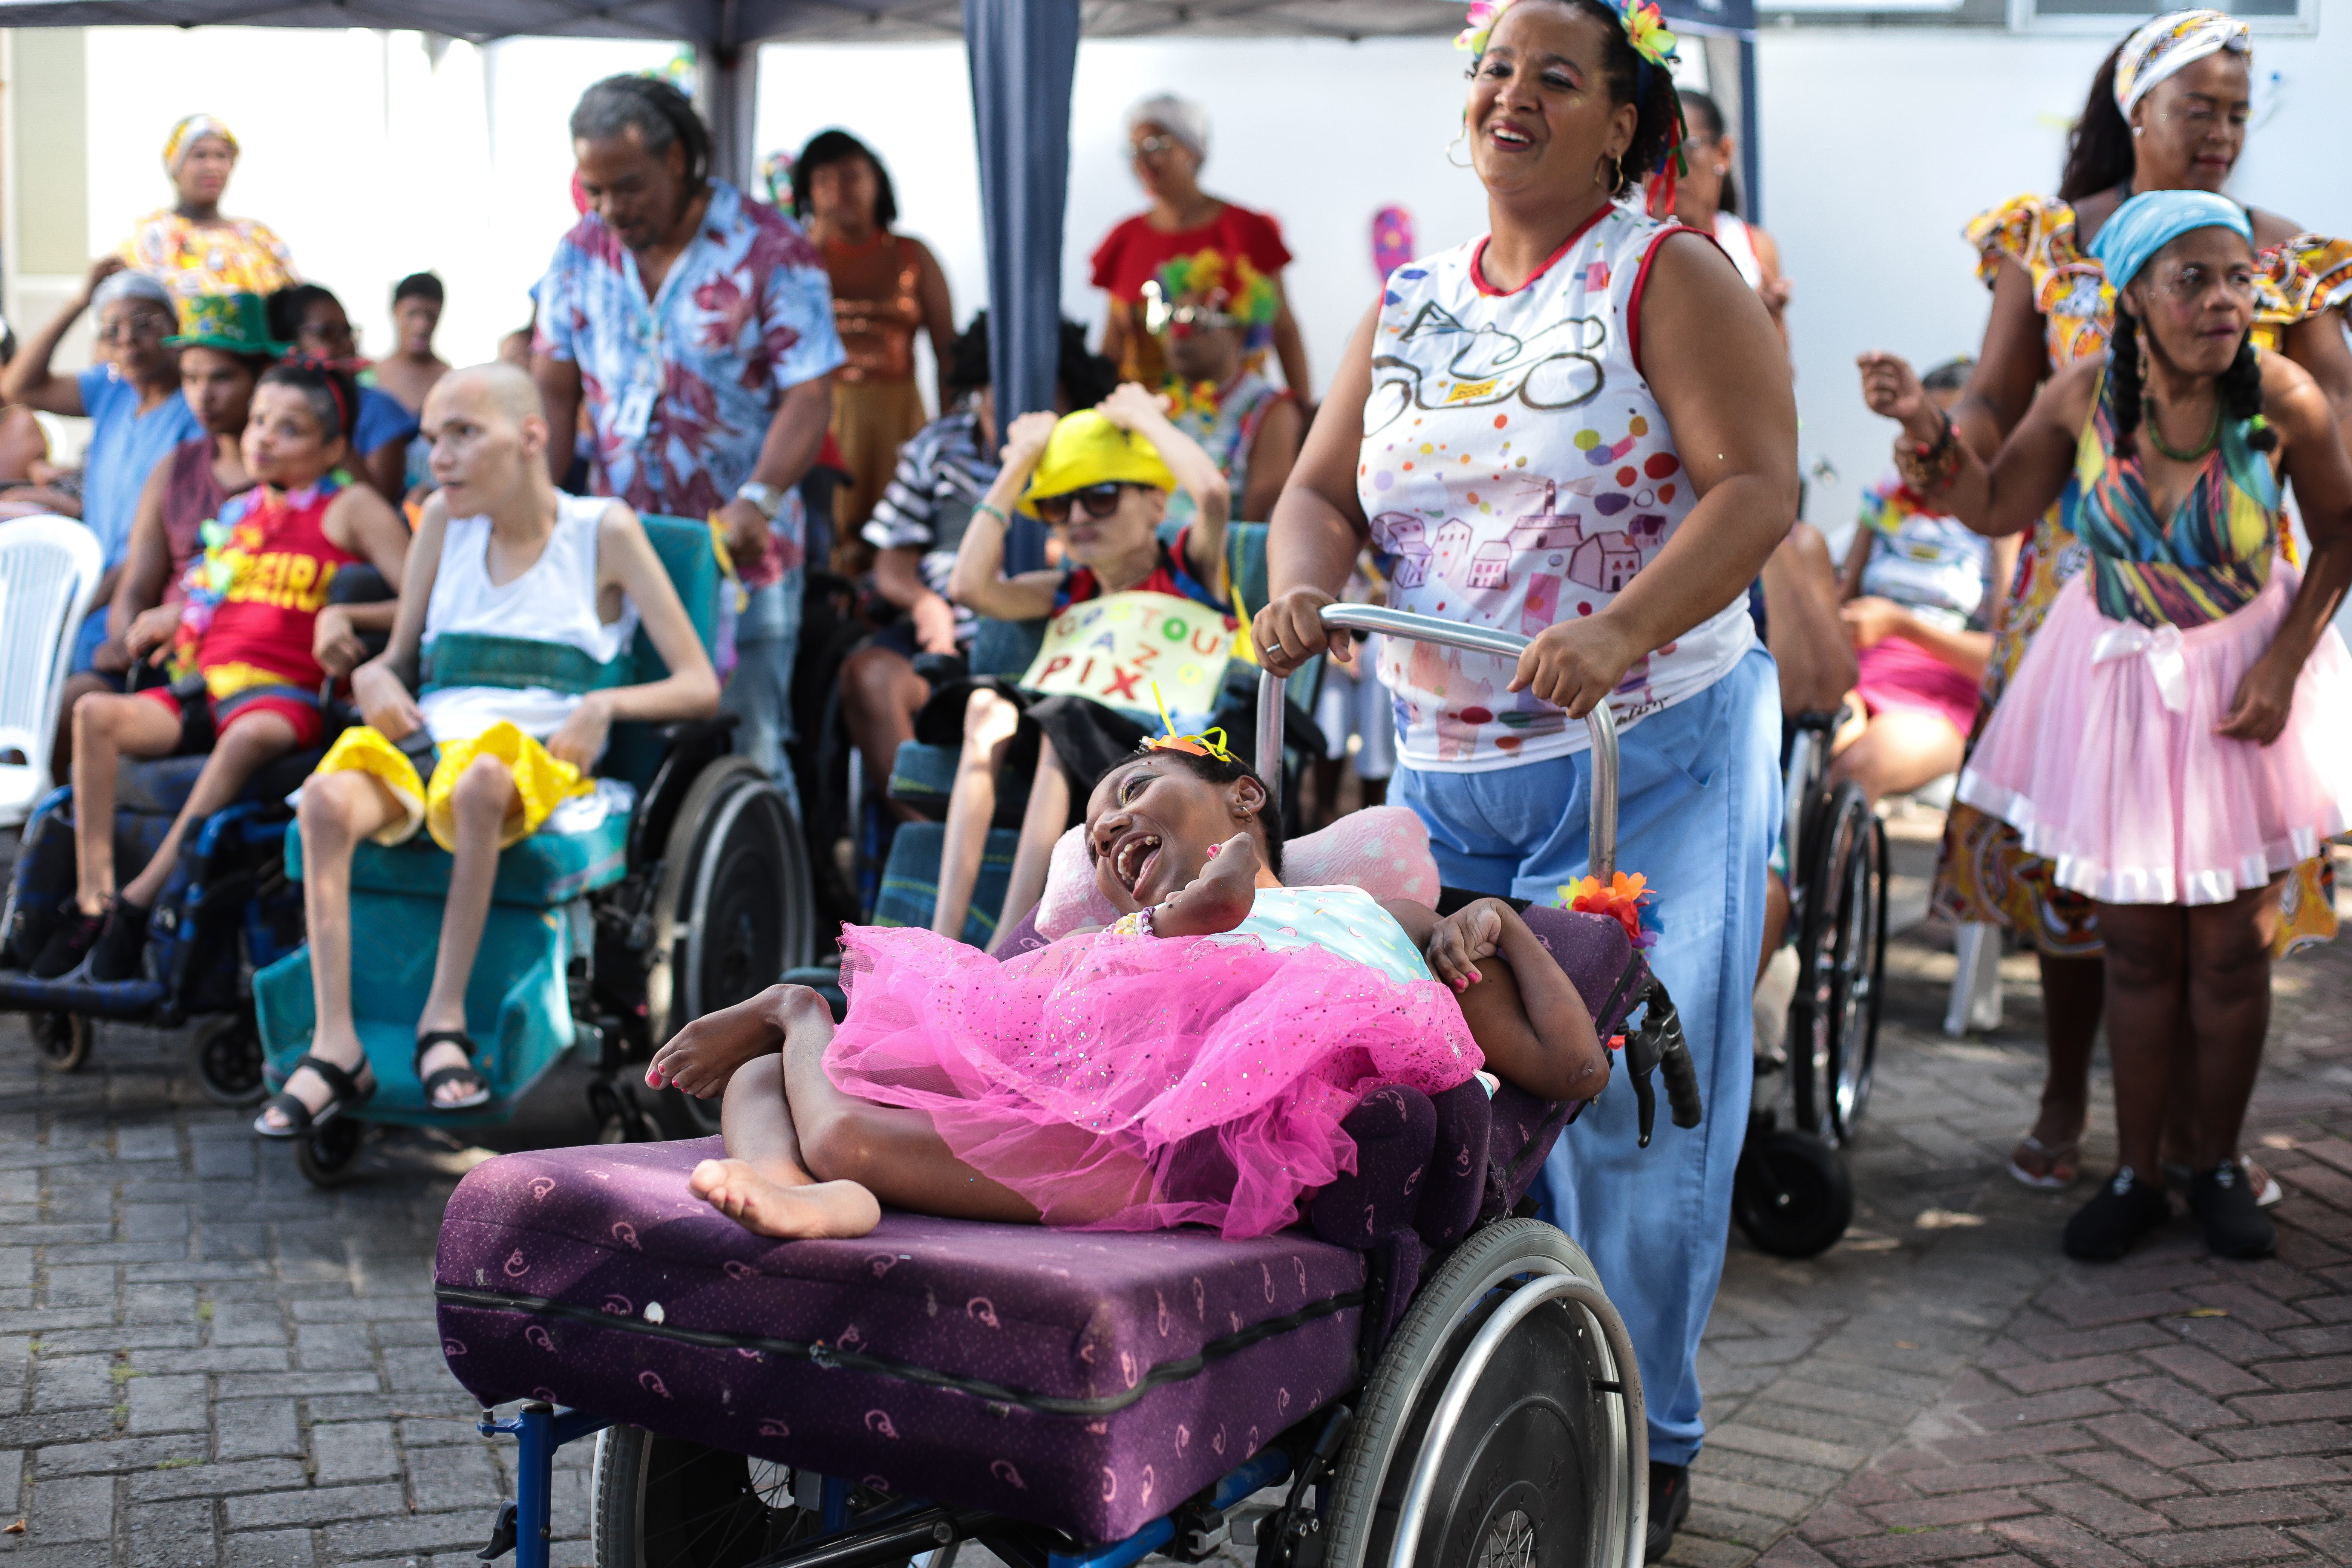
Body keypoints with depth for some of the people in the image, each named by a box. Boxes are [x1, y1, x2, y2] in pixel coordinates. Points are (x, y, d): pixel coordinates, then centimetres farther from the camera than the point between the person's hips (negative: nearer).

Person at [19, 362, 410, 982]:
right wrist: (174, 617, 18)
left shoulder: (352, 508, 4)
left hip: (285, 696, -6)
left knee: (249, 736, -39)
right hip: (205, 687, 6)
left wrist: (344, 615, -18)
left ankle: (140, 902, -35)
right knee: (95, 713, -19)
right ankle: (92, 901, -23)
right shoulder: (240, 512, 22)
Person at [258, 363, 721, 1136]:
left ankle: (444, 1018, -29)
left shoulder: (604, 530, 4)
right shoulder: (444, 521, 16)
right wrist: (375, 676, 0)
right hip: (427, 743, 4)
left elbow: (700, 689, 1)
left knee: (479, 779, -41)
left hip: (534, 757, -4)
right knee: (327, 797, -31)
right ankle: (335, 1047, -30)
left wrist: (606, 703, -17)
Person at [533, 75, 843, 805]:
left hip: (739, 556, -4)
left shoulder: (769, 250, -7)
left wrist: (757, 501, -26)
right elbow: (554, 393, 7)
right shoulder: (581, 255, 7)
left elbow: (809, 396, -11)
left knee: (747, 755, 0)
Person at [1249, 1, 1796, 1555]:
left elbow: (1759, 484, -13)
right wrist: (1304, 584, -12)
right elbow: (1323, 488, 12)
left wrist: (1622, 631, -29)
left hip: (1648, 757, -5)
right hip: (1443, 772, 5)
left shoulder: (1670, 277, -2)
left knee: (1625, 1106, -5)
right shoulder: (1410, 303, 15)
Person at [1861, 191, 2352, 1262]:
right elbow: (1998, 508, 0)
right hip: (2117, 677, 1)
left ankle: (2216, 1166, 27)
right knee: (2136, 945, 8)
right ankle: (2135, 1174, 23)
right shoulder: (2085, 396, -13)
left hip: (2243, 676, -1)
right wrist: (1924, 428, -16)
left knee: (2230, 950, 7)